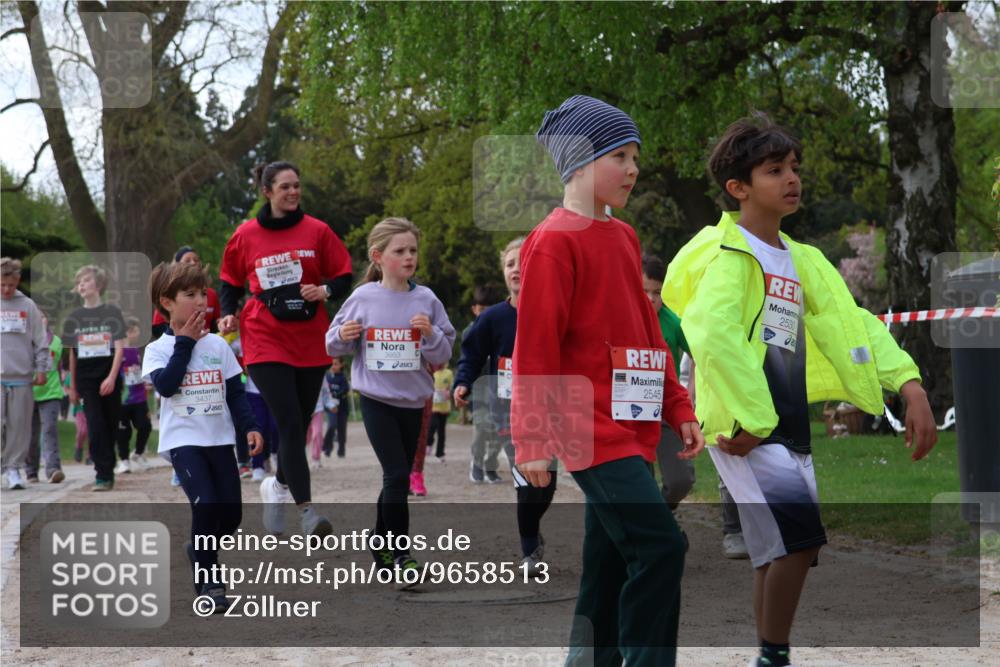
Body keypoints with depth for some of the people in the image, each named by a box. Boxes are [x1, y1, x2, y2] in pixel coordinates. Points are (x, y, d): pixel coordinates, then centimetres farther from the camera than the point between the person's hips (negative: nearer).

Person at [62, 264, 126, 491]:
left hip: (109, 377, -1)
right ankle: (104, 474, -12)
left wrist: (112, 377, -14)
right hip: (86, 379, 1)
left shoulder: (112, 312, 0)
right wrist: (72, 386, 11)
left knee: (110, 426, 4)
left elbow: (119, 347, -4)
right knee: (95, 426, -10)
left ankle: (106, 471, 16)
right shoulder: (74, 318, 8)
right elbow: (72, 354, 12)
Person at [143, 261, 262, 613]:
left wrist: (249, 426, -2)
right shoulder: (159, 349, -1)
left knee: (230, 513, 2)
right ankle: (208, 581, -9)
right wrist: (184, 343, -12)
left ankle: (200, 551, 33)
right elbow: (165, 385, -19)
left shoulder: (218, 345, 8)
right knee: (205, 505, -20)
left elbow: (235, 392, 10)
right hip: (183, 439, -4)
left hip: (220, 438, 4)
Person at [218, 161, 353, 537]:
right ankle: (305, 509, -17)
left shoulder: (317, 231, 3)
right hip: (266, 341, -2)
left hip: (310, 341, 2)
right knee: (289, 423, -13)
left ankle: (279, 485, 37)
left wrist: (325, 290, -14)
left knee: (298, 424, 10)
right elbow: (231, 281, 15)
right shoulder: (246, 236, 3)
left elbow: (344, 277, 6)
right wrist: (228, 313, -2)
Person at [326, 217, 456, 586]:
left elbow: (443, 354, 1)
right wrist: (342, 335, -15)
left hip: (412, 400, 3)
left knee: (398, 477, 12)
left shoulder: (426, 300, -1)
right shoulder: (363, 298, -4)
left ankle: (381, 544, 30)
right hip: (376, 399, -3)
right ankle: (401, 554, -5)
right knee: (397, 475, -12)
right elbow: (334, 345, 6)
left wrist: (431, 334, -18)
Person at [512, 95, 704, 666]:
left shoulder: (624, 238, 15)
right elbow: (535, 346, -12)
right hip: (591, 428, -9)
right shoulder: (555, 241, -9)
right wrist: (533, 439, -14)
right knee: (660, 545, -17)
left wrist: (678, 408, 16)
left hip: (632, 427, 9)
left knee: (611, 566, 11)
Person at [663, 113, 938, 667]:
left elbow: (850, 324, 12)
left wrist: (910, 386, -2)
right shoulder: (729, 253, -10)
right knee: (799, 535, -19)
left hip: (790, 429, 8)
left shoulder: (801, 261, 16)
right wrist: (751, 423, -25)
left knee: (781, 554, 10)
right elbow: (712, 336, -24)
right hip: (744, 429, -8)